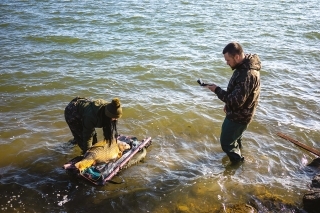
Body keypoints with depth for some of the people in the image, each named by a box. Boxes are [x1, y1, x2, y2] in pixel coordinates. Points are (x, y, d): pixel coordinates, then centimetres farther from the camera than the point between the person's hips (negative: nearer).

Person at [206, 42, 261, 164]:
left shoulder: (247, 75, -35)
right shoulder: (244, 66, -2)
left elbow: (236, 101, -34)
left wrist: (217, 90, -25)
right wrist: (228, 104, 17)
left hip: (239, 116, -10)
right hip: (237, 113, 10)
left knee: (226, 143, 5)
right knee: (234, 136, 32)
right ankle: (237, 151, 58)